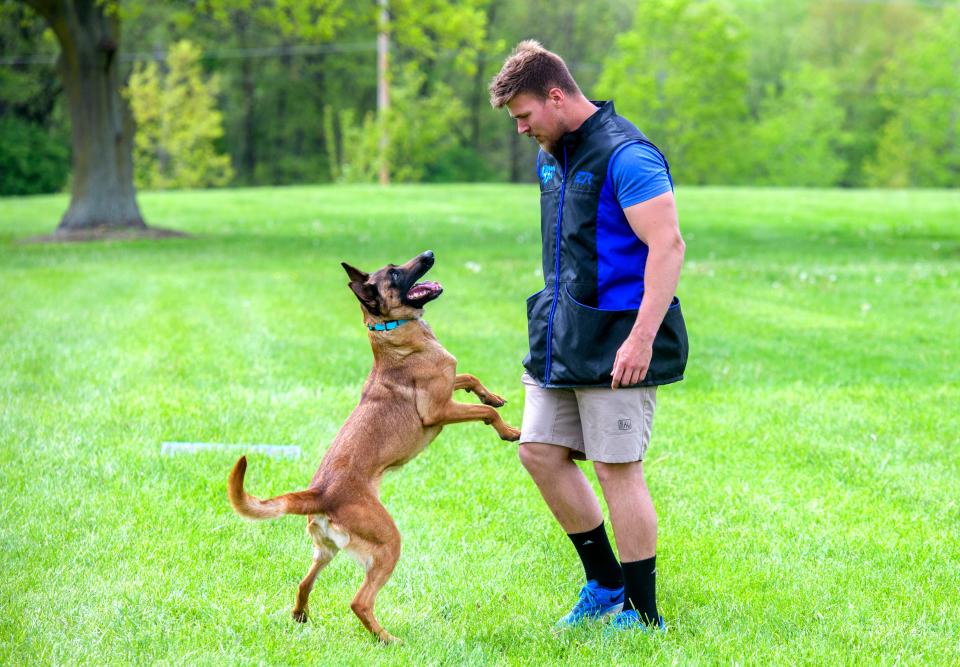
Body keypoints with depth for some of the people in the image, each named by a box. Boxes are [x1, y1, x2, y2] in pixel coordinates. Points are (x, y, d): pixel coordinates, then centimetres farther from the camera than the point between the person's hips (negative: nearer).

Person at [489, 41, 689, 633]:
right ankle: (605, 582, 22)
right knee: (540, 452, 8)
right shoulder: (552, 157, 13)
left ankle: (643, 615, 6)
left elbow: (668, 244, -23)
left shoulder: (625, 155, -16)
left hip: (617, 344, -9)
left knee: (618, 470, -5)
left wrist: (642, 337, -29)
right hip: (561, 340, 9)